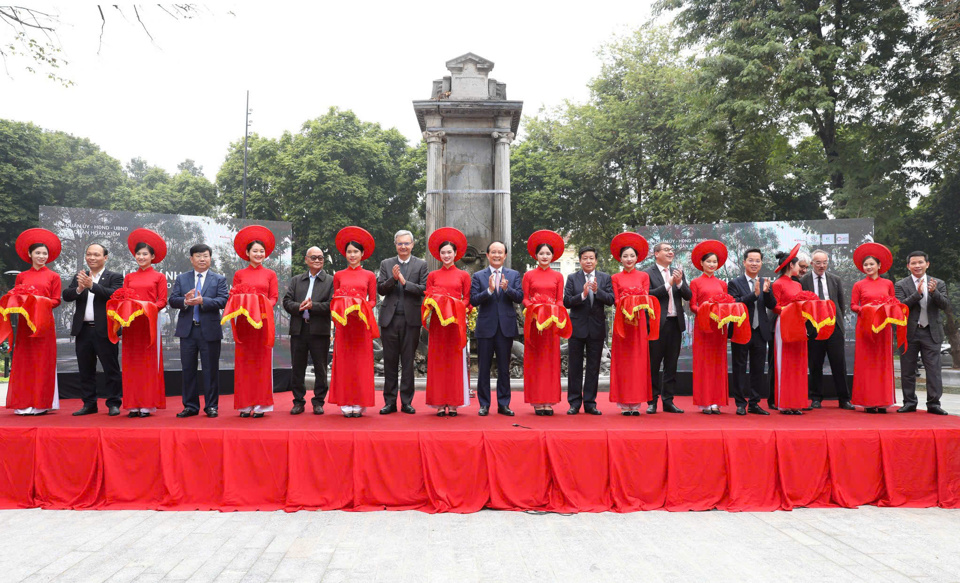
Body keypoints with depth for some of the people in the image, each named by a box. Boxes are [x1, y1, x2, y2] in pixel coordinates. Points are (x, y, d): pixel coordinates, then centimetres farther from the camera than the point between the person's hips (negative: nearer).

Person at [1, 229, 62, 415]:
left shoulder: (53, 276, 6)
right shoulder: (21, 276, 12)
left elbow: (56, 301, 2)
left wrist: (40, 301, -15)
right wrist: (20, 299, -11)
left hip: (44, 324, -2)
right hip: (25, 324, 2)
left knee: (42, 362, -2)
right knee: (24, 361, 2)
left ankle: (41, 403, 2)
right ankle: (24, 403, 7)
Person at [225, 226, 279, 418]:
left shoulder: (270, 274, 9)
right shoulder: (239, 274, 11)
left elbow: (274, 298, 5)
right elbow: (233, 297, 9)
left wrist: (262, 307, -14)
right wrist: (242, 305, -12)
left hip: (263, 322, -1)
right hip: (244, 322, 1)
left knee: (262, 362, -1)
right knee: (244, 362, 0)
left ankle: (260, 405, 4)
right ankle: (245, 405, 6)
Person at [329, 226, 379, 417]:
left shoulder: (369, 276, 8)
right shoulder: (339, 275, 11)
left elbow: (373, 301, 8)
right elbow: (334, 300, 13)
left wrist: (361, 308, -10)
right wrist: (340, 311, -7)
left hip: (362, 323, -1)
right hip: (343, 323, 1)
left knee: (361, 362, -1)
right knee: (344, 362, -1)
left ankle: (359, 402, 4)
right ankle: (345, 403, 3)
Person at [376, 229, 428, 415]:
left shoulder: (421, 264, 6)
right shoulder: (386, 264, 11)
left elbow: (424, 289, -5)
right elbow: (380, 289, 3)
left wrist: (404, 281, -14)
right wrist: (393, 278, -13)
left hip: (411, 319, -1)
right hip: (389, 318, 2)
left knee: (408, 362, 3)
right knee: (390, 361, 5)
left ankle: (406, 401, 11)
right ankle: (390, 401, 13)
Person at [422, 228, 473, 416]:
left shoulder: (463, 275, 9)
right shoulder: (432, 275, 11)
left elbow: (468, 299, 7)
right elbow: (428, 299, 9)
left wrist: (457, 306, -11)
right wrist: (436, 303, -11)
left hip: (456, 322, -1)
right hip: (438, 321, 1)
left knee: (455, 361, -1)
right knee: (438, 361, -1)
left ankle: (453, 404, 3)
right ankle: (440, 404, 3)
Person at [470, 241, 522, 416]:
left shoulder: (513, 275, 8)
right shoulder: (478, 276, 5)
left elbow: (520, 297, -4)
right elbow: (473, 300, -6)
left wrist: (507, 288, -21)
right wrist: (489, 290, -20)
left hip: (506, 327, 1)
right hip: (485, 327, -1)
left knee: (504, 369, 7)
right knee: (483, 369, 5)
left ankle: (503, 404, 15)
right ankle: (484, 404, 14)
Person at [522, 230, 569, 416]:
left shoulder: (558, 276, 10)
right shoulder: (529, 275, 6)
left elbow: (560, 300, 9)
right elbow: (525, 299, 5)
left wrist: (555, 312, -11)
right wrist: (535, 310, -13)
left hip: (551, 322, 1)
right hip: (533, 321, -1)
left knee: (551, 360, 1)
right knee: (534, 360, 0)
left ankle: (549, 401, 5)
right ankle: (537, 402, 3)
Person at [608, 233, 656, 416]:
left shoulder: (644, 276, 11)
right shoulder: (615, 278, 9)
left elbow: (646, 298, 5)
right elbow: (616, 301, 3)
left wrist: (637, 306, -13)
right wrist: (626, 308, -15)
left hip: (640, 322, 1)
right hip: (622, 322, -1)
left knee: (639, 360, -1)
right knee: (622, 361, -2)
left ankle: (636, 403, 3)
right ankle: (624, 404, 1)